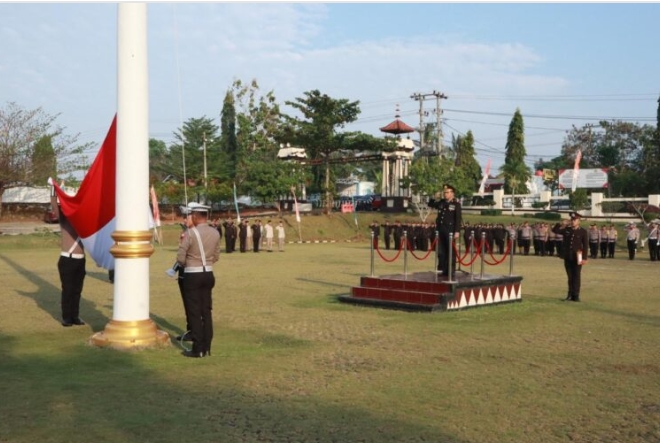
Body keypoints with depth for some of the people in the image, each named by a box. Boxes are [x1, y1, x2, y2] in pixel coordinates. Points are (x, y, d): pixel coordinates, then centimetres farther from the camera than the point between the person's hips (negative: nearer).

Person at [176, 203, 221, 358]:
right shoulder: (215, 233, 1)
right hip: (208, 274, 6)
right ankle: (206, 348, 17)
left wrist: (187, 263, 9)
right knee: (206, 311, 12)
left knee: (194, 313, 2)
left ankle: (198, 349, 5)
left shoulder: (191, 233, -16)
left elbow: (180, 259, -12)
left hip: (192, 276, -5)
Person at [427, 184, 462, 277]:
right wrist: (434, 198, 3)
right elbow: (430, 205, 23)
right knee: (441, 251, 7)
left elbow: (458, 219, -8)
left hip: (450, 231, -5)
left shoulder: (456, 204, -3)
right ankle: (442, 269, 15)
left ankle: (450, 271, 3)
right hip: (440, 230, 5)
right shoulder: (441, 202, 12)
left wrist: (457, 231, -15)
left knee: (450, 252, -1)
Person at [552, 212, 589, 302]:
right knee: (570, 277, 10)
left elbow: (585, 245, -4)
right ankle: (570, 295, 16)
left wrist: (584, 258, -10)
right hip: (567, 257, 3)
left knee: (576, 277, 0)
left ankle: (576, 296, 5)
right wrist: (561, 224, -10)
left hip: (577, 258, -3)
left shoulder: (583, 231, -2)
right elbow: (554, 230, 5)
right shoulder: (566, 230, 7)